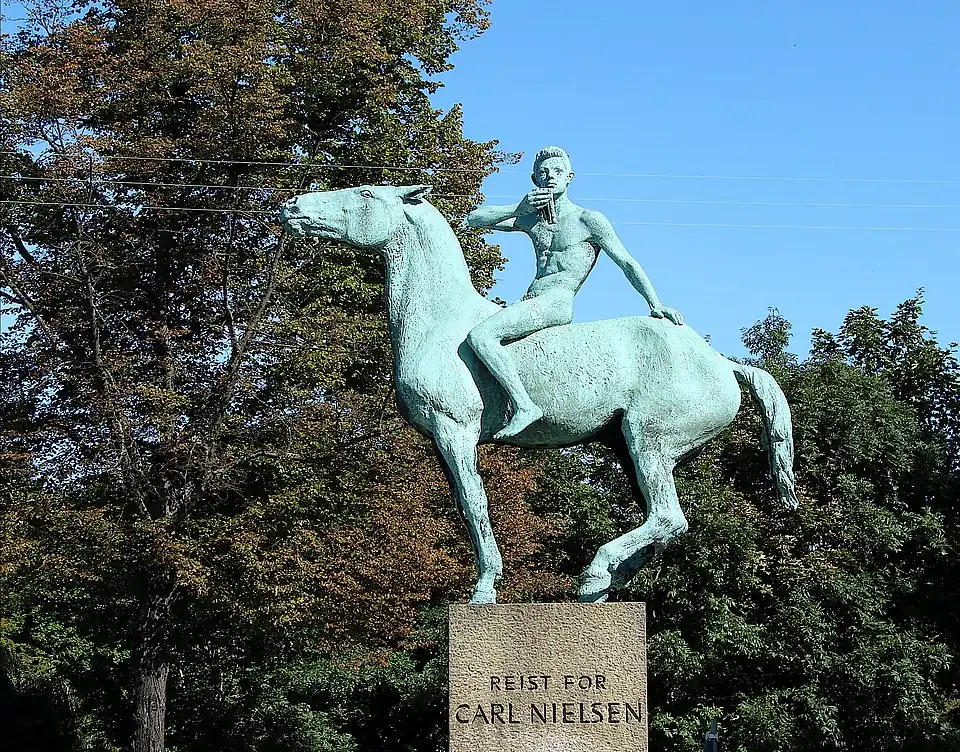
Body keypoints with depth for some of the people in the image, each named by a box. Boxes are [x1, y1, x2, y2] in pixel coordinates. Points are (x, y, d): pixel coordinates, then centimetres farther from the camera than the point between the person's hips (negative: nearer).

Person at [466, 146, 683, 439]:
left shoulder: (589, 221, 3)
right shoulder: (529, 218, 19)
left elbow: (628, 264, 3)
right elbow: (474, 219, 15)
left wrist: (655, 305, -5)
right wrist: (518, 209, 1)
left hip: (557, 303, -8)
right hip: (530, 303, 8)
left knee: (480, 335, -28)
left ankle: (524, 407, -33)